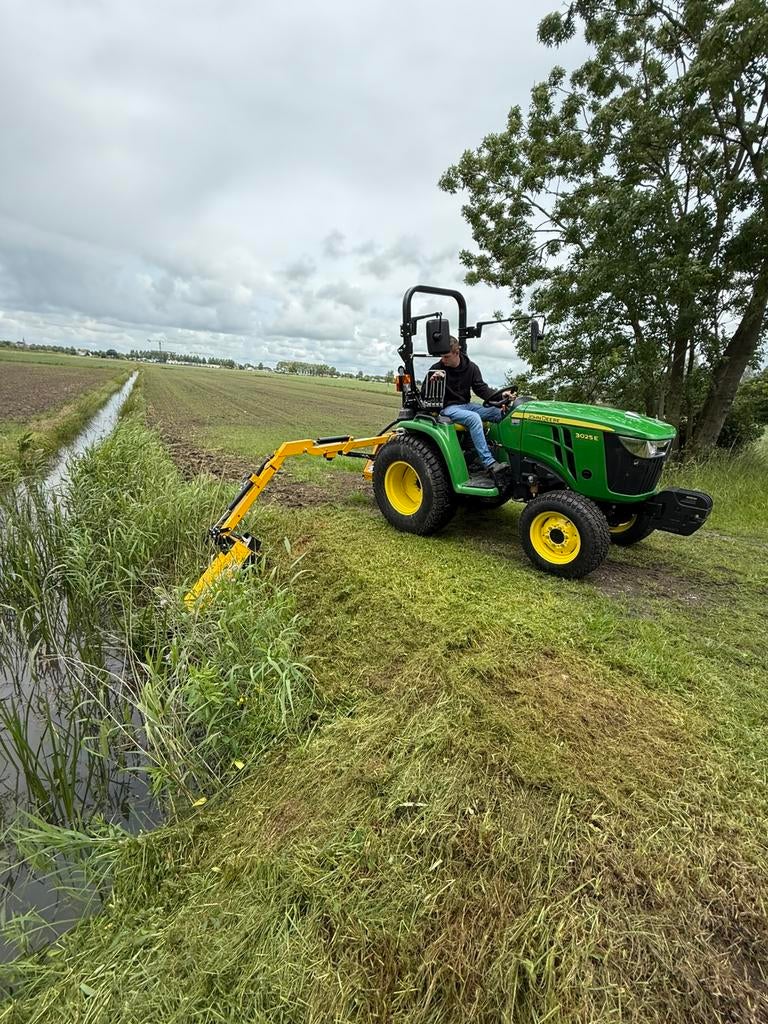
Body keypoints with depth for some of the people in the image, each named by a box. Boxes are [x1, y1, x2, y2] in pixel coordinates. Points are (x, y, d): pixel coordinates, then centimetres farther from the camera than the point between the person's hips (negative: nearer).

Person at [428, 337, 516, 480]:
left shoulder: (471, 367, 4)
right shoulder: (437, 368, -6)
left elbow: (481, 389, 3)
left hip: (466, 405, 5)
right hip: (448, 408, -5)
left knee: (500, 413, -14)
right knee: (474, 418, -35)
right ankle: (489, 464, -40)